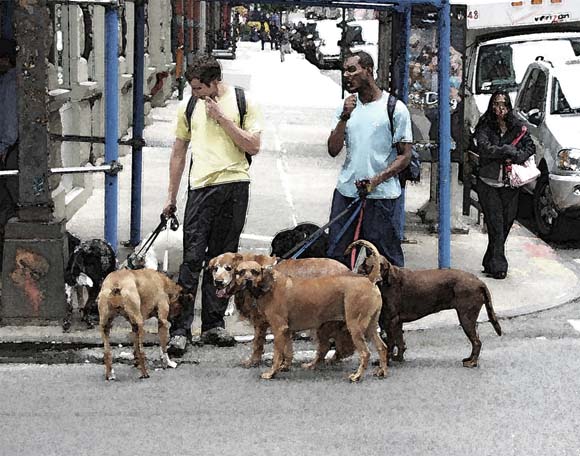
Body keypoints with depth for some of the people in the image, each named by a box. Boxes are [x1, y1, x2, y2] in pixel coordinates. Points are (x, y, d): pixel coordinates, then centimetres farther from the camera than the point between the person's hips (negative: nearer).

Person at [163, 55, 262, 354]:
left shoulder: (243, 103, 3)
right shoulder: (189, 107, 11)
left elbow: (253, 147, -3)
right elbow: (178, 153, 17)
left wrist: (223, 118, -10)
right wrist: (171, 196, 15)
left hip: (234, 186, -1)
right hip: (201, 186, 1)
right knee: (192, 259, -6)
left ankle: (213, 324, 14)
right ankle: (180, 328, -8)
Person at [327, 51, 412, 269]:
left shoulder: (395, 108, -3)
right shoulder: (346, 107, 12)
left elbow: (405, 156, -3)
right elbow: (333, 150, 5)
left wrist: (377, 179, -17)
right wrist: (344, 118, -9)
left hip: (382, 196, -5)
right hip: (346, 192, 5)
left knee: (387, 259, -2)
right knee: (336, 256, 6)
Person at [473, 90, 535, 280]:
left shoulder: (517, 127, 8)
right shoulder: (485, 127, 0)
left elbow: (530, 146, 4)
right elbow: (483, 148, -15)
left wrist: (515, 157, -13)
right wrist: (508, 150, -14)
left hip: (510, 186, 3)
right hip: (489, 184, -3)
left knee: (505, 226, 6)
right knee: (496, 225, -8)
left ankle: (490, 263, 18)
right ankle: (498, 266, -7)